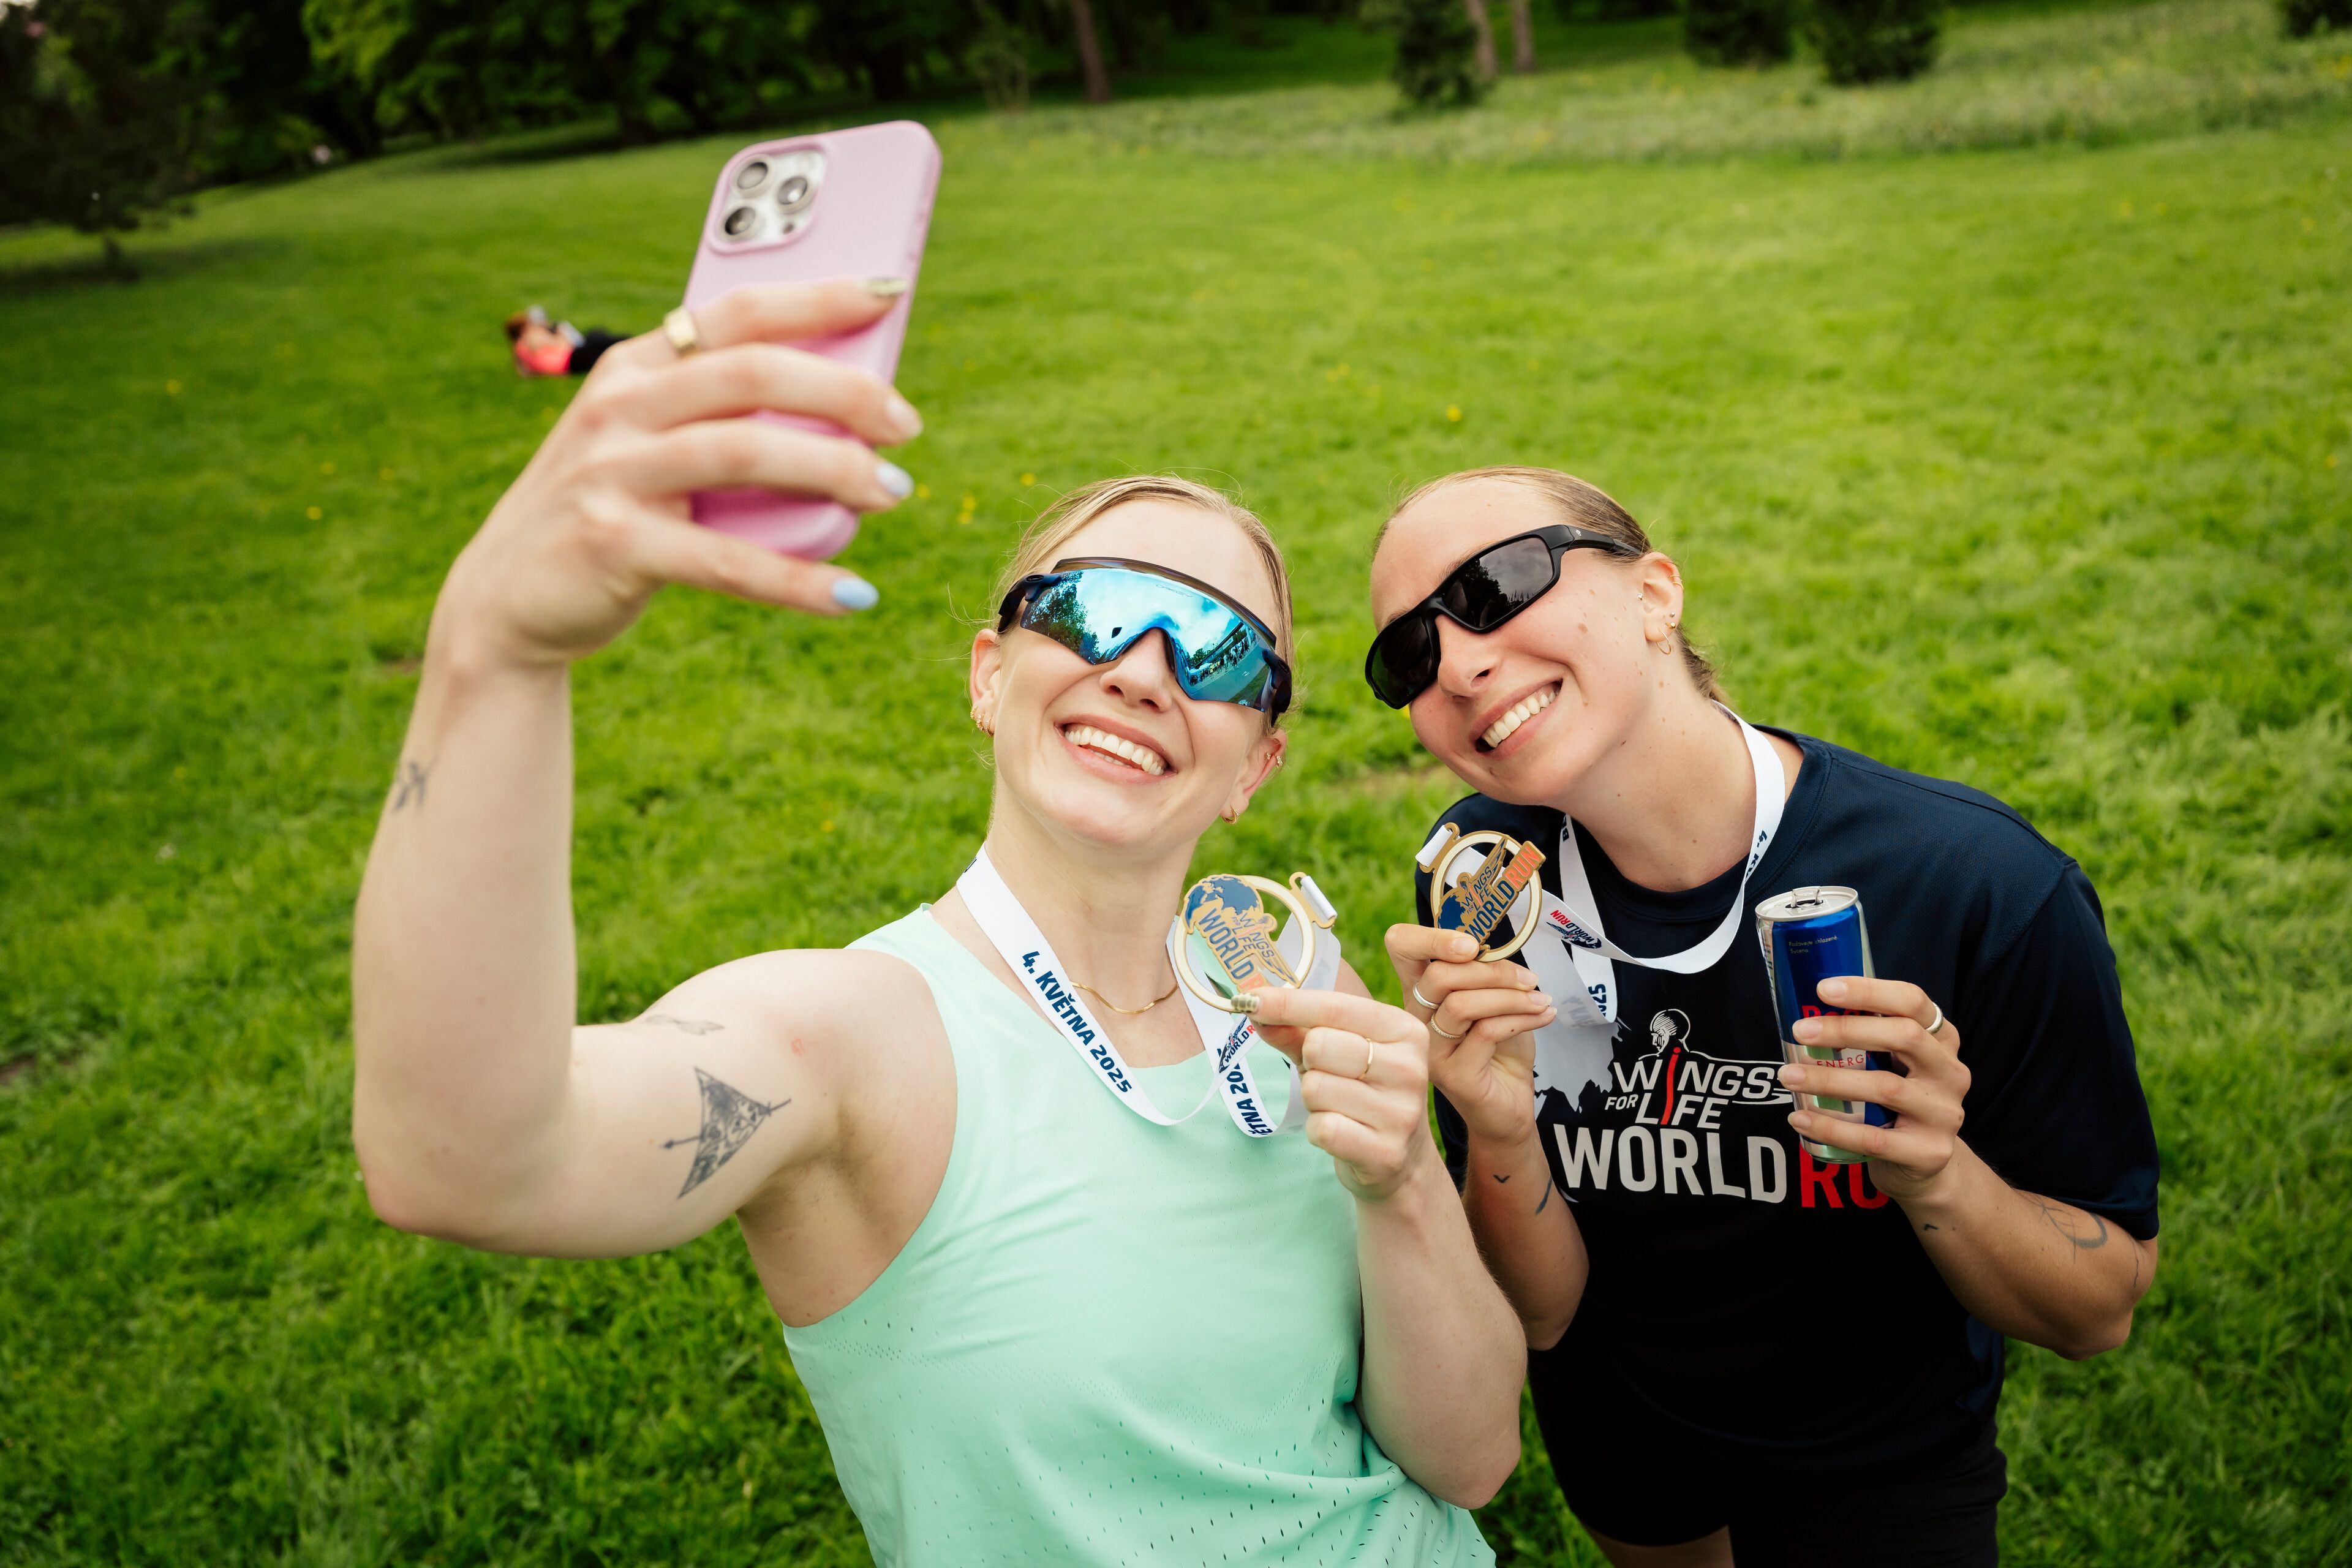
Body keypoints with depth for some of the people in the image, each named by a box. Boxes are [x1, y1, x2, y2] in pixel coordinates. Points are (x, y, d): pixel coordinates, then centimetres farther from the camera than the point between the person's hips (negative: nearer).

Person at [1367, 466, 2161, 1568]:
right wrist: (1500, 1143, -37)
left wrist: (1936, 1179, -38)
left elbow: (2100, 1312, -18)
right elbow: (1537, 1317, -17)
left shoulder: (1985, 889, -32)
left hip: (1878, 1466, -3)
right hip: (1611, 1423, 3)